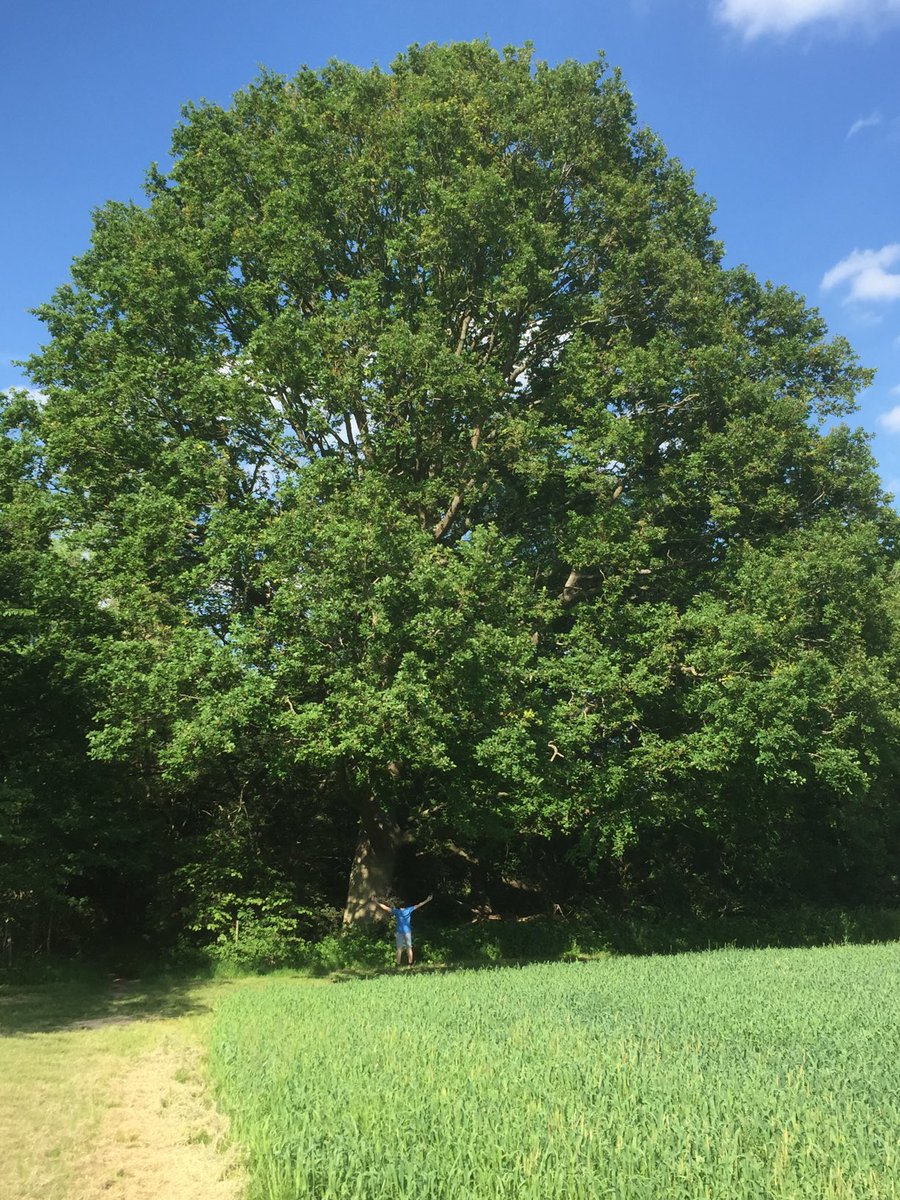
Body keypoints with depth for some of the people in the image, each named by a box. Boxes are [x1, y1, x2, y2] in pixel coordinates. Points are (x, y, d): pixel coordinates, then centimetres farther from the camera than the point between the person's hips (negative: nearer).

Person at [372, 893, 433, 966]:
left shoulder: (396, 911, -2)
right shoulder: (409, 910, 2)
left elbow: (385, 907, -3)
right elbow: (418, 905, 8)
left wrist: (377, 902, 0)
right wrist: (427, 900, 14)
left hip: (400, 932, -1)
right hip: (407, 932, 1)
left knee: (399, 949, 3)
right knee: (409, 948, 6)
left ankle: (398, 965, 1)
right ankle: (410, 964, 5)